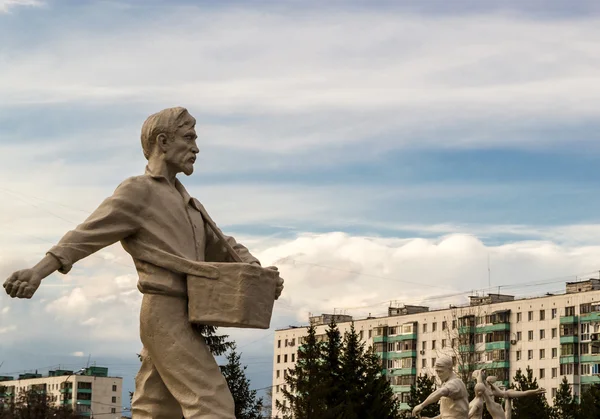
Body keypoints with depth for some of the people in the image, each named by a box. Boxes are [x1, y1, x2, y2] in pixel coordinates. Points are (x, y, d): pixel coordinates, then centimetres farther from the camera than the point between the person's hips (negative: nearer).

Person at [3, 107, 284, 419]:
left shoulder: (185, 202, 24)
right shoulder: (137, 191, -3)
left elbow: (224, 248, 28)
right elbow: (86, 236, -14)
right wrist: (38, 272, -28)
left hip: (178, 320, 9)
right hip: (167, 316, -9)